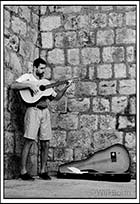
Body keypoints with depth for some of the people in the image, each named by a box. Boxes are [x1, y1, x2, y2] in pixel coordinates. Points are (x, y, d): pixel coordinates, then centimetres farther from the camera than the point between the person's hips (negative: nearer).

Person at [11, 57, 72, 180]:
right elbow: (14, 86, -9)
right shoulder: (27, 77, 6)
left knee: (46, 143, 3)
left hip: (45, 111, 5)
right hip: (33, 110, -5)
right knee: (29, 141, -9)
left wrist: (65, 88, 9)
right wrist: (30, 85, -17)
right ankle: (23, 171, -3)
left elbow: (56, 97, 21)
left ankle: (43, 171, 13)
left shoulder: (46, 82, 22)